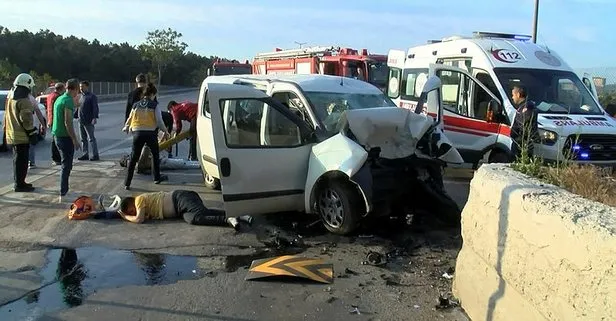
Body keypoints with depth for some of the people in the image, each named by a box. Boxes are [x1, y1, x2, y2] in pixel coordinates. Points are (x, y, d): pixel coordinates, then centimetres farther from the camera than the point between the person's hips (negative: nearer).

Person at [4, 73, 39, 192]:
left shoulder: (10, 98, 13)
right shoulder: (24, 101, -18)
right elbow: (26, 120, -20)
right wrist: (33, 133, -12)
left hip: (12, 134, 9)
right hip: (22, 136, -9)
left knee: (17, 159, 18)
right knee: (21, 160, -3)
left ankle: (18, 182, 27)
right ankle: (19, 184, 1)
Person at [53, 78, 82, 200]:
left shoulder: (59, 99, 13)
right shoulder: (68, 101, -17)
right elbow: (68, 123, -21)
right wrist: (75, 140, -18)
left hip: (57, 135, 9)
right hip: (65, 137, -9)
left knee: (66, 165, 19)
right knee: (66, 166, -2)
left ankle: (65, 190, 27)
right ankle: (63, 194, 1)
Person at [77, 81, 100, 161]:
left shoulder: (92, 96, -7)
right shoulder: (81, 96, 16)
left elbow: (95, 108, -15)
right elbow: (78, 107, 23)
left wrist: (95, 118, -25)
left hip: (88, 122, -8)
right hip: (81, 121, 8)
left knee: (91, 139, -4)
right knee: (83, 139, 11)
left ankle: (95, 155, 1)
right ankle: (85, 154, 18)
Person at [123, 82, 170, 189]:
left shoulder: (136, 105, 9)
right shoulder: (155, 105, -2)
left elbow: (130, 118, 17)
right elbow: (159, 121, -6)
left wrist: (126, 128, 37)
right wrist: (165, 131, 10)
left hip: (137, 133, 2)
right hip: (151, 133, -2)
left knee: (133, 158, 5)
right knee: (155, 155, 20)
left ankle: (127, 183, 2)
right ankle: (157, 177, 30)